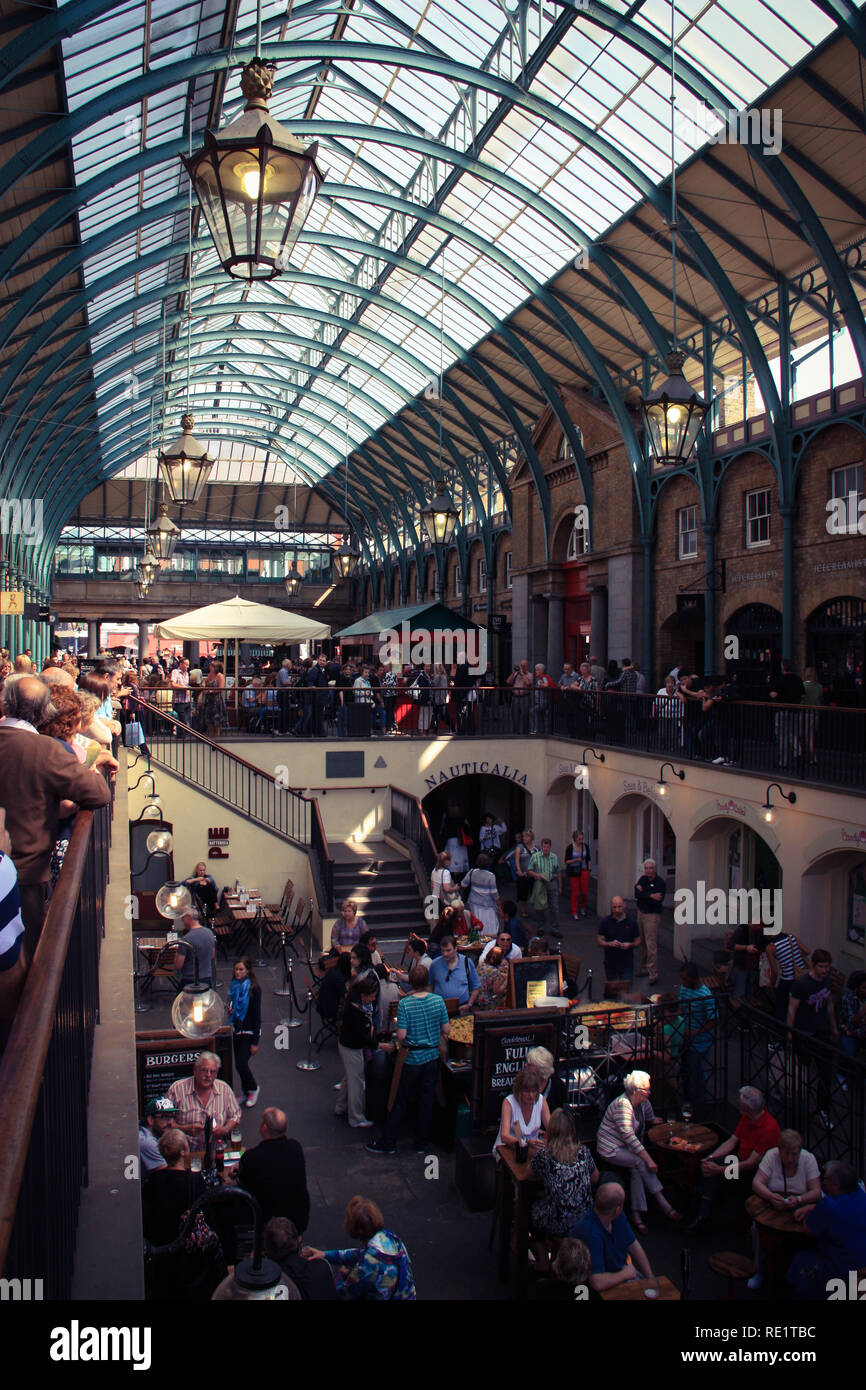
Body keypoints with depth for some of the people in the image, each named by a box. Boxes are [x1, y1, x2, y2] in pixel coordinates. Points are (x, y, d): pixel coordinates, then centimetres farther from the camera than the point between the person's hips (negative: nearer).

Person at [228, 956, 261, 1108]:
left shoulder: (254, 989, -17)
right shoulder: (234, 985, 3)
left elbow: (257, 1015, -16)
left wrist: (255, 1042, -16)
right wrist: (230, 1009, -5)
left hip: (250, 1031, -7)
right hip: (237, 1030, 7)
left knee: (241, 1064, -8)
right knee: (239, 1063, 10)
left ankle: (253, 1089, 17)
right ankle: (246, 1093, 27)